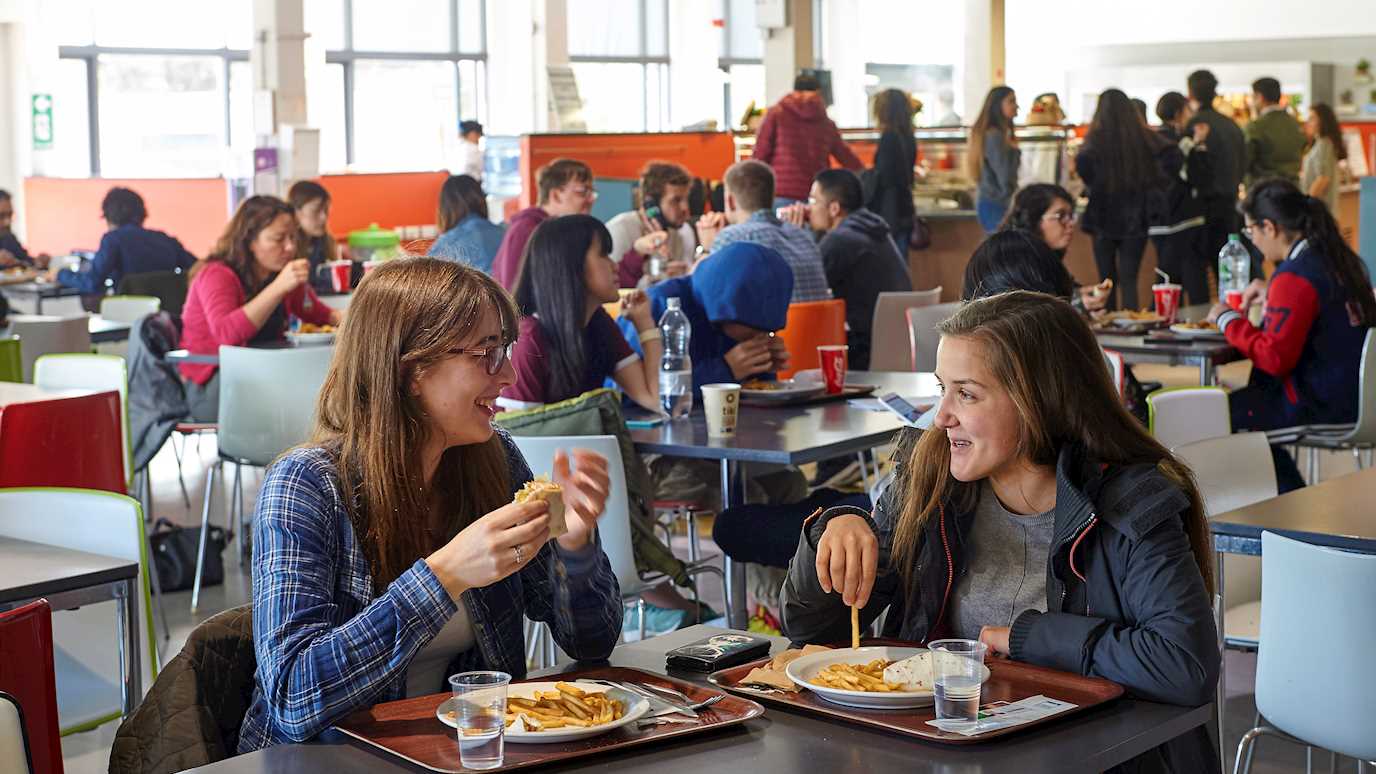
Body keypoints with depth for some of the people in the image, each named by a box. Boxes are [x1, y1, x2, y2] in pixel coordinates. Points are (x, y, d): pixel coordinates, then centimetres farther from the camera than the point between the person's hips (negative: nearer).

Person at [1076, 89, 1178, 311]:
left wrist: (1093, 186, -8)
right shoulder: (1145, 138, 1)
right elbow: (1172, 157, -10)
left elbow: (1082, 163, -24)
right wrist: (1155, 183, -1)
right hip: (1136, 219, 2)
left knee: (1107, 280, 10)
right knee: (1129, 280, 4)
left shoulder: (1097, 139, -6)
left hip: (1104, 219, -1)